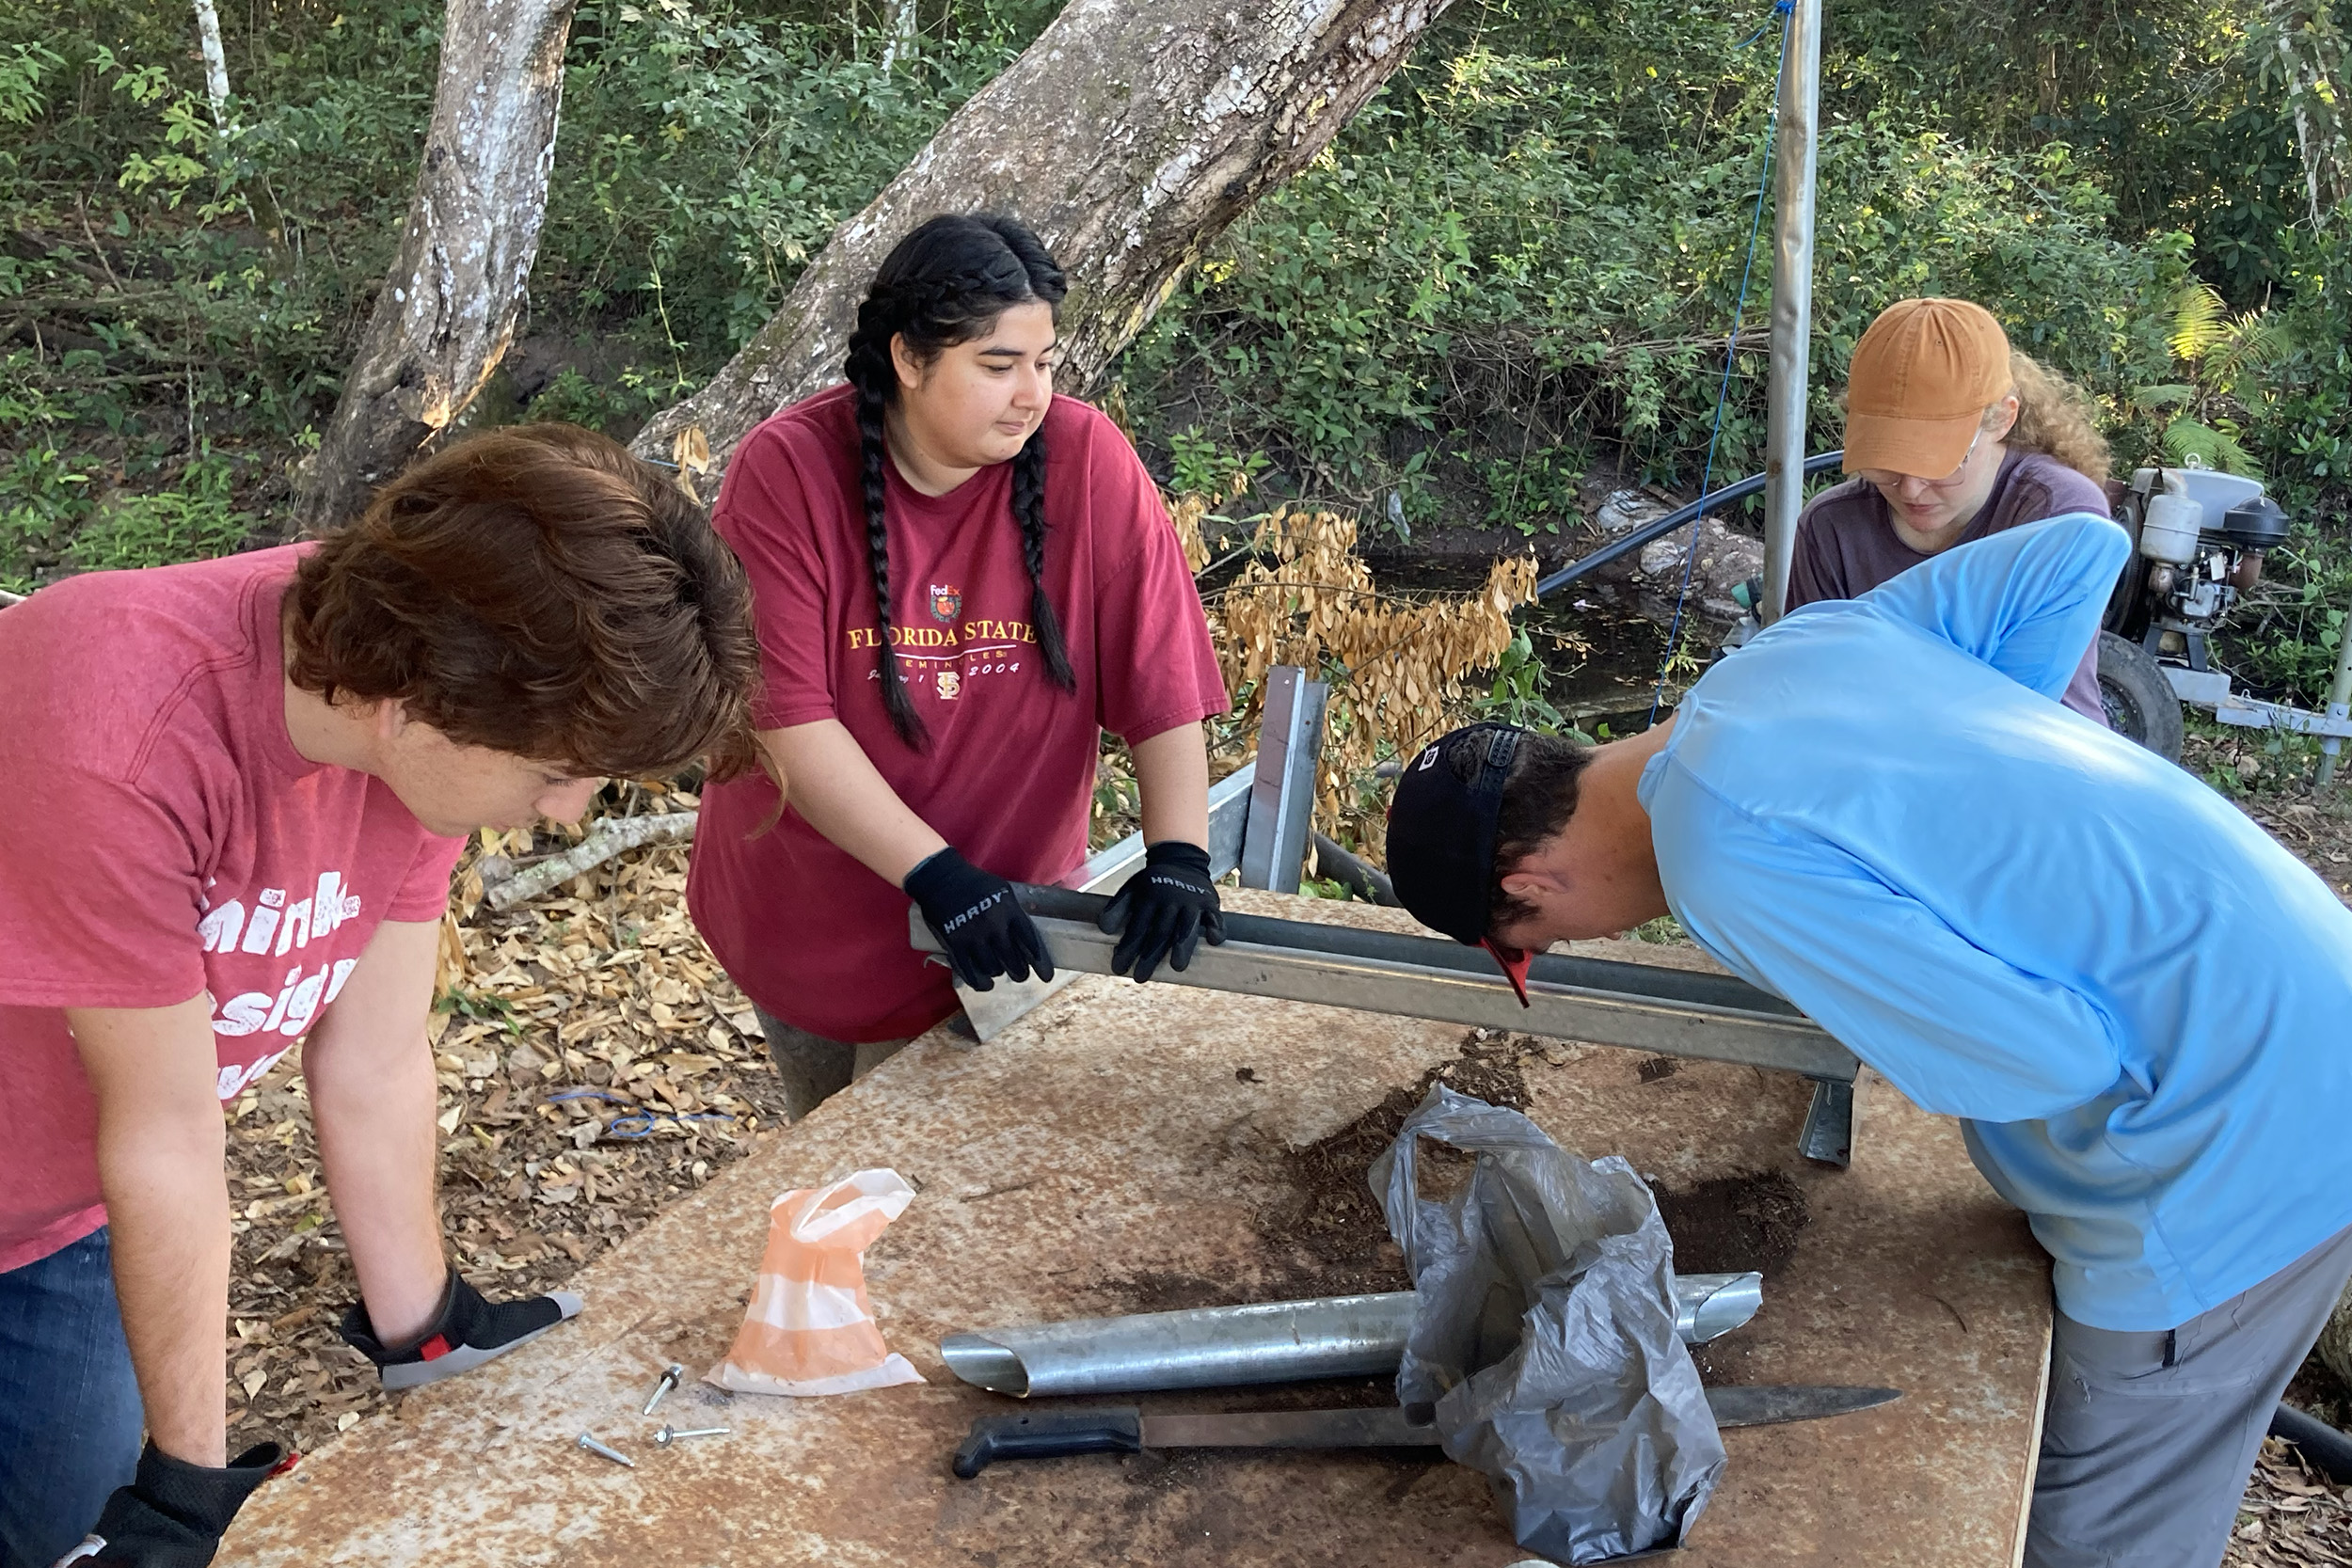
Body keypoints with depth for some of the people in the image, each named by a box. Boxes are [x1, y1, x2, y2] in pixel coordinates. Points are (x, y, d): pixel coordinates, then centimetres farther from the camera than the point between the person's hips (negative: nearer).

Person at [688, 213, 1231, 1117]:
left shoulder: (1087, 462, -16)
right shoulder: (785, 470, -20)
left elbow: (1161, 679, -15)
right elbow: (786, 715, -24)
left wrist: (1177, 855, -27)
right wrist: (934, 873, -30)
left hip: (1000, 912, 0)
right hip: (802, 907, 1)